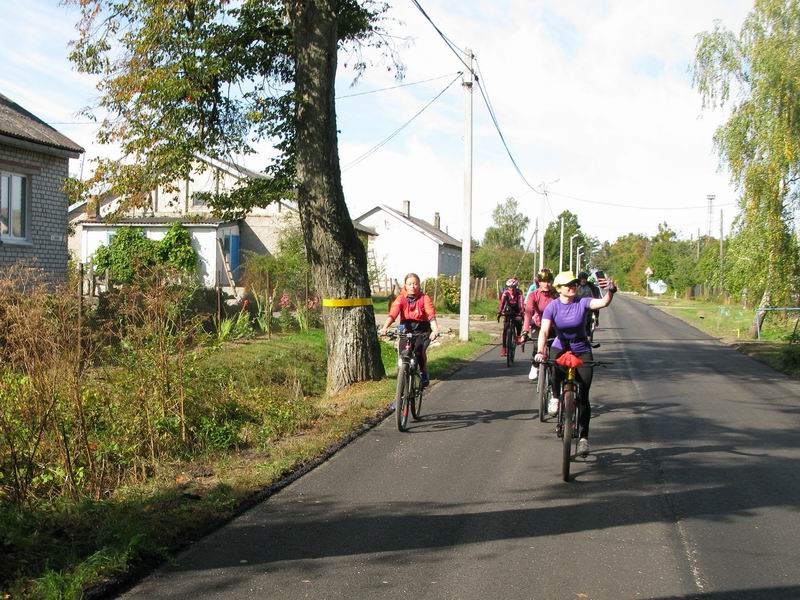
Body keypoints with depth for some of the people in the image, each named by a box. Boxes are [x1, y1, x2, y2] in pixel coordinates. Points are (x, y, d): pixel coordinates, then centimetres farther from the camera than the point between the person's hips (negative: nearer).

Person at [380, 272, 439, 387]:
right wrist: (384, 328, -37)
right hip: (406, 330, 2)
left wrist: (435, 330, -39)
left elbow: (431, 315, -20)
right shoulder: (401, 299, -6)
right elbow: (392, 314, -20)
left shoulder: (424, 298, -8)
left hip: (422, 330, -1)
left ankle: (424, 374, -1)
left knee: (420, 350, -24)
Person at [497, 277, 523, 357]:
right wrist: (499, 313, -37)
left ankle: (518, 336, -1)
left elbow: (520, 304, -26)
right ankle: (503, 347, -5)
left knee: (519, 321, -29)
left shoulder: (519, 293, -16)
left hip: (516, 312, 0)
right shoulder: (505, 293, -16)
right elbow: (502, 302, -25)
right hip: (507, 312, 0)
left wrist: (521, 313, -39)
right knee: (505, 329, -10)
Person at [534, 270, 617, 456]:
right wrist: (540, 351, -39)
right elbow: (544, 331, -23)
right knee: (556, 370, -36)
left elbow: (603, 303, -29)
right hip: (560, 348, 0)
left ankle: (583, 437, 8)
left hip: (582, 351, 0)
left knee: (583, 396, -4)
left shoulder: (583, 303, -12)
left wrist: (611, 292, -51)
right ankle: (555, 397, -5)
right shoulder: (552, 307, -12)